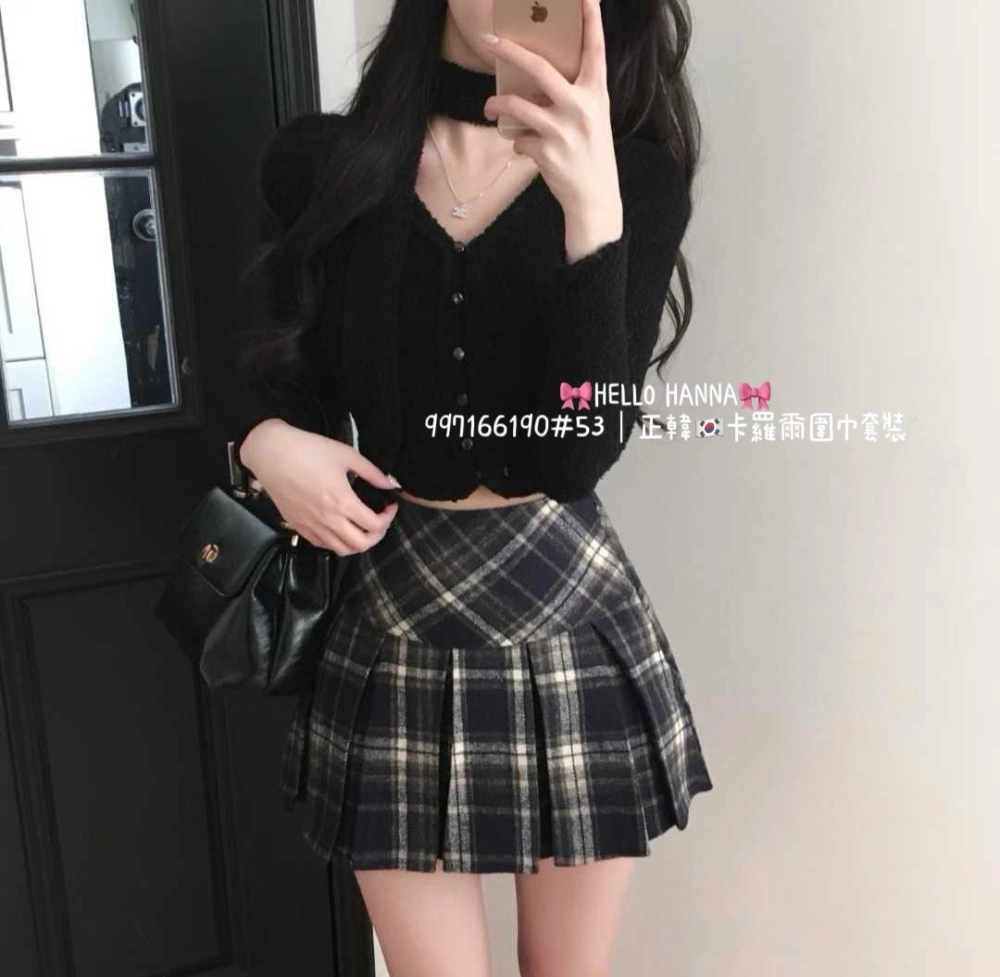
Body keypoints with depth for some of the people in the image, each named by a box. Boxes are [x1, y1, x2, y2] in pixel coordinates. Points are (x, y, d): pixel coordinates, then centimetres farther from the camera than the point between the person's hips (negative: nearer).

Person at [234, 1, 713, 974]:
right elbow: (291, 373, 9)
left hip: (572, 625, 0)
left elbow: (577, 452, -17)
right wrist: (267, 442, -13)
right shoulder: (319, 160, -2)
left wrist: (593, 203, -26)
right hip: (396, 631, 1)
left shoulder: (637, 177, -5)